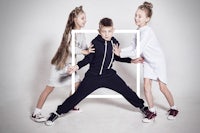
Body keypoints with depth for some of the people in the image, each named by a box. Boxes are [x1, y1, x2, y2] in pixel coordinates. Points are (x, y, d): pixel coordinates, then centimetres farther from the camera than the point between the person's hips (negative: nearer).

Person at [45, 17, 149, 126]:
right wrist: (78, 66, -21)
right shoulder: (95, 42, -15)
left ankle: (142, 106, 30)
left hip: (109, 75, 4)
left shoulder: (115, 42, -1)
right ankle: (57, 113, 9)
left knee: (126, 91, 6)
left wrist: (131, 60, 14)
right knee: (78, 95, -4)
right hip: (93, 76, -4)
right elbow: (88, 58, -7)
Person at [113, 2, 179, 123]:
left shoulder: (147, 31, -28)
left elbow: (137, 52, -29)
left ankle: (173, 108, 22)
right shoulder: (138, 31, 0)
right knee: (146, 86, 0)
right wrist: (120, 51, -12)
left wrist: (121, 54, -23)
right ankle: (152, 111, 12)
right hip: (148, 62, 7)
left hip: (158, 61, -7)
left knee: (163, 87, -1)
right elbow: (133, 47, 1)